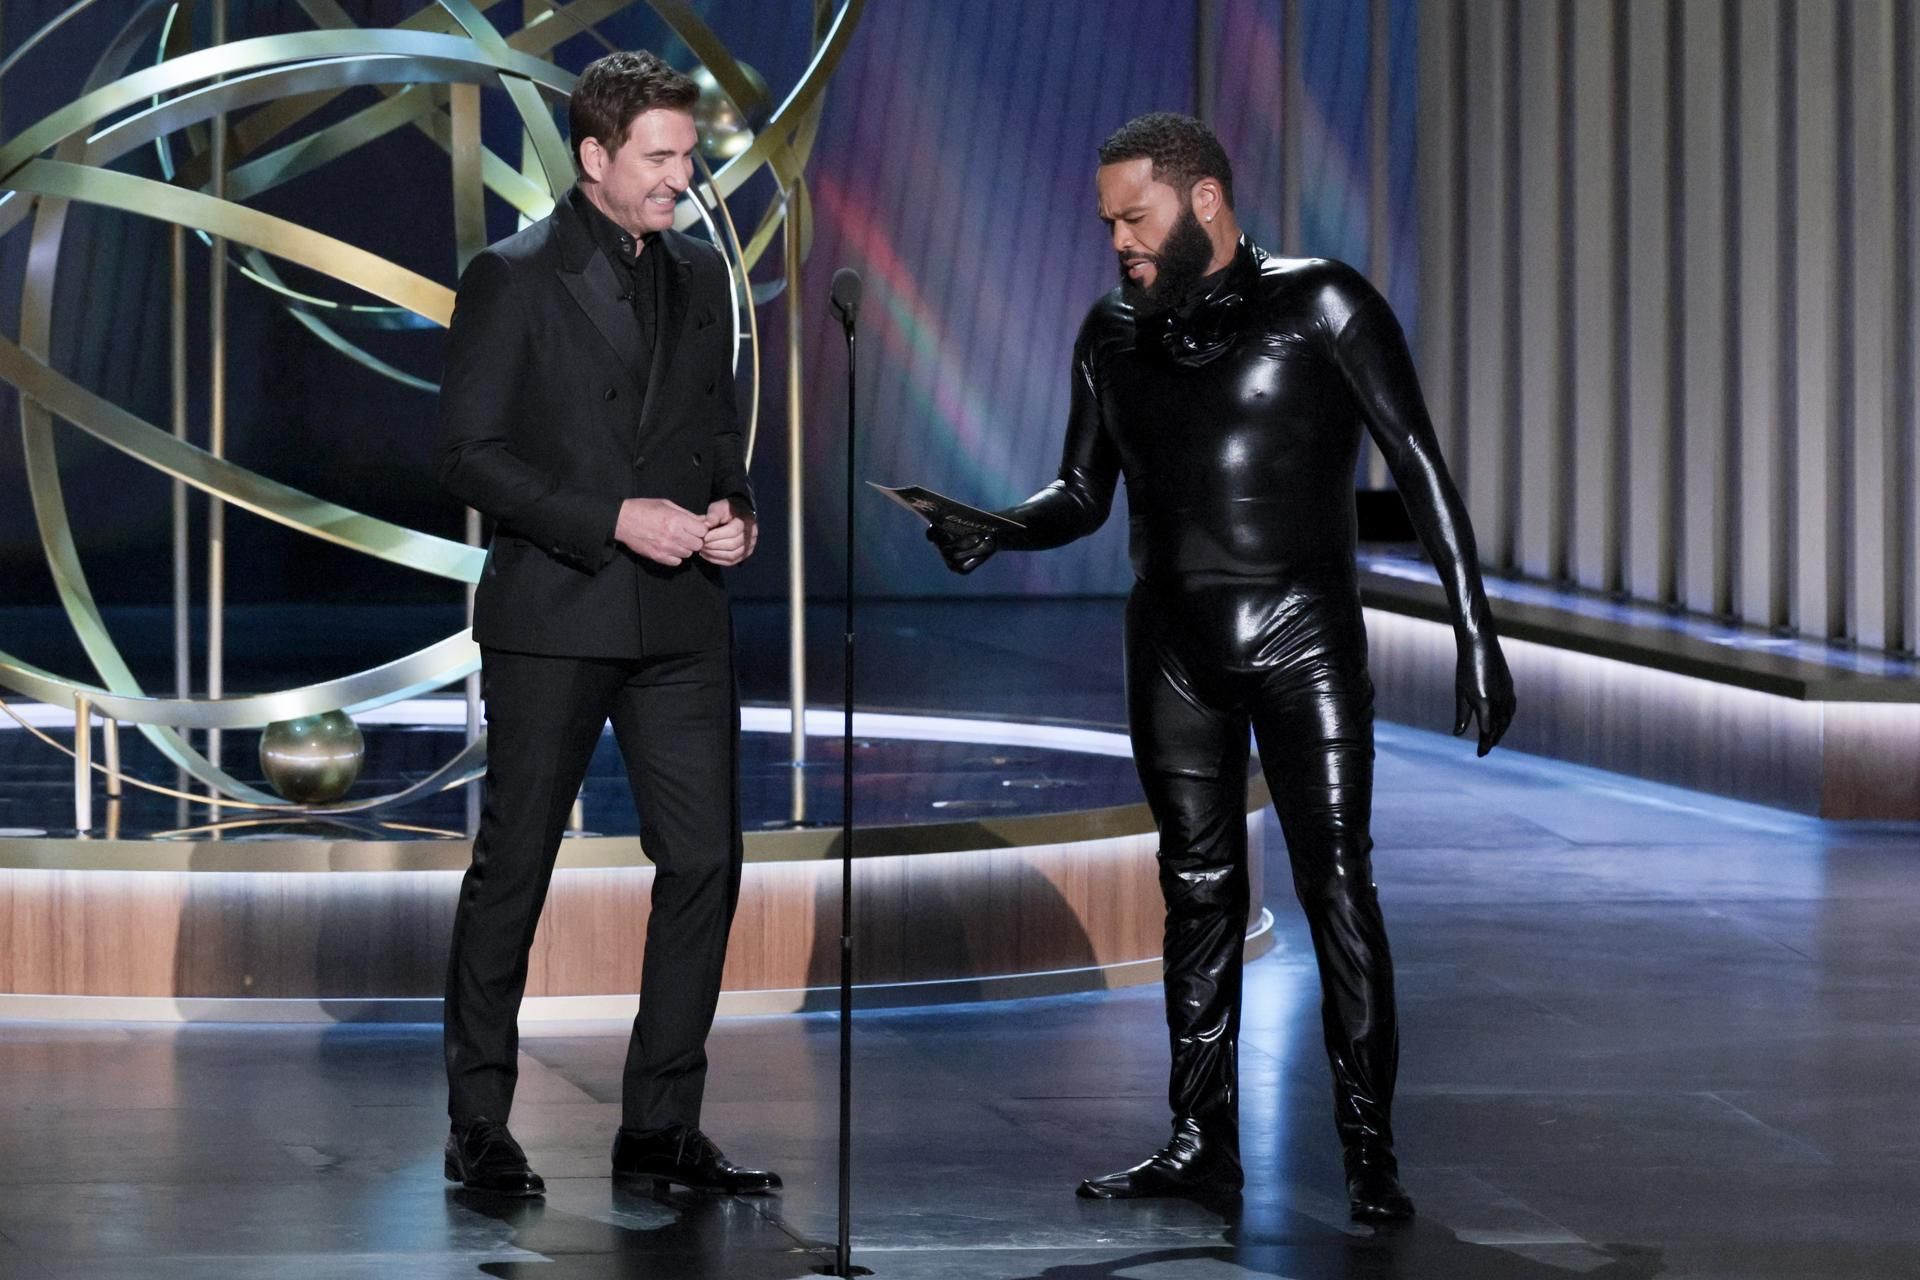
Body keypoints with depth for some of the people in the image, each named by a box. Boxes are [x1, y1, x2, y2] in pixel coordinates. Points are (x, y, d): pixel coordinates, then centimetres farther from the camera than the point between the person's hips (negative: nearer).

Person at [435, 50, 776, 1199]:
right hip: (554, 618, -5)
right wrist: (614, 521, -17)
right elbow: (470, 453, -10)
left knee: (705, 863, 1)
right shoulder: (514, 278, -5)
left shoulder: (699, 275, 13)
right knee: (514, 869, 2)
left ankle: (662, 1127, 10)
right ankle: (479, 1127, 11)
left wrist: (736, 511, 0)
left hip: (682, 621, 5)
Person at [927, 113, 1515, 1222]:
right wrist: (995, 530, -5)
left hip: (1303, 633, -4)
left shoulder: (1320, 305, -5)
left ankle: (1371, 1149, -6)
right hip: (1175, 648, 5)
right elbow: (1085, 496, 17)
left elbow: (1420, 465, -6)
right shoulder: (1117, 332, 10)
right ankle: (1204, 1141, 12)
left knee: (1336, 883, -9)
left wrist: (1476, 631, -12)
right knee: (1200, 890, 7)